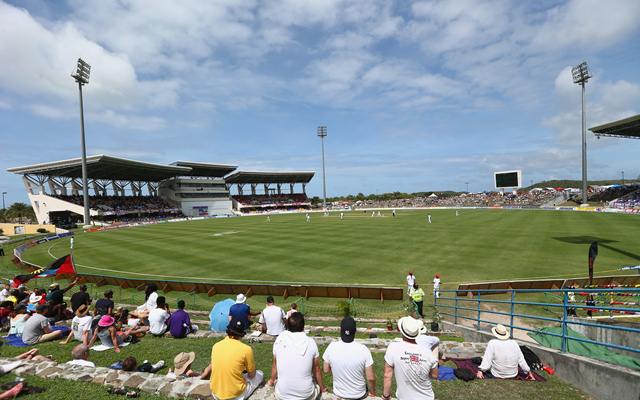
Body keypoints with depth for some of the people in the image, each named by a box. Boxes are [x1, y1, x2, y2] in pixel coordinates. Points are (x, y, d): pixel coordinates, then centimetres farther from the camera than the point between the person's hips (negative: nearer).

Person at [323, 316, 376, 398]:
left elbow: (326, 370, -5)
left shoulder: (332, 347, -19)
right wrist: (373, 392, 1)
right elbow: (370, 378, -17)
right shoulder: (363, 349, -24)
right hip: (359, 395, -1)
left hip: (338, 394, 1)